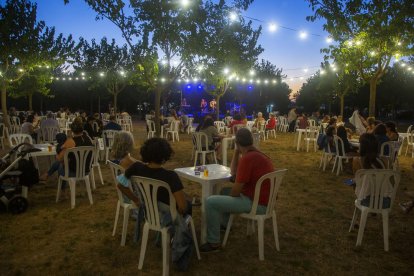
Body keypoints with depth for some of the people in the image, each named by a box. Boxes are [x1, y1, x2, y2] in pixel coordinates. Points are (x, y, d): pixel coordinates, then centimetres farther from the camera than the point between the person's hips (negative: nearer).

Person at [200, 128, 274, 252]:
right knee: (224, 191, 27)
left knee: (210, 202, -11)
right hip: (262, 200, 10)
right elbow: (233, 172, 17)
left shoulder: (247, 158, -22)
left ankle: (213, 242, 0)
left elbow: (236, 190, -18)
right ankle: (224, 223, 38)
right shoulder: (256, 154, 10)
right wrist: (236, 152, 10)